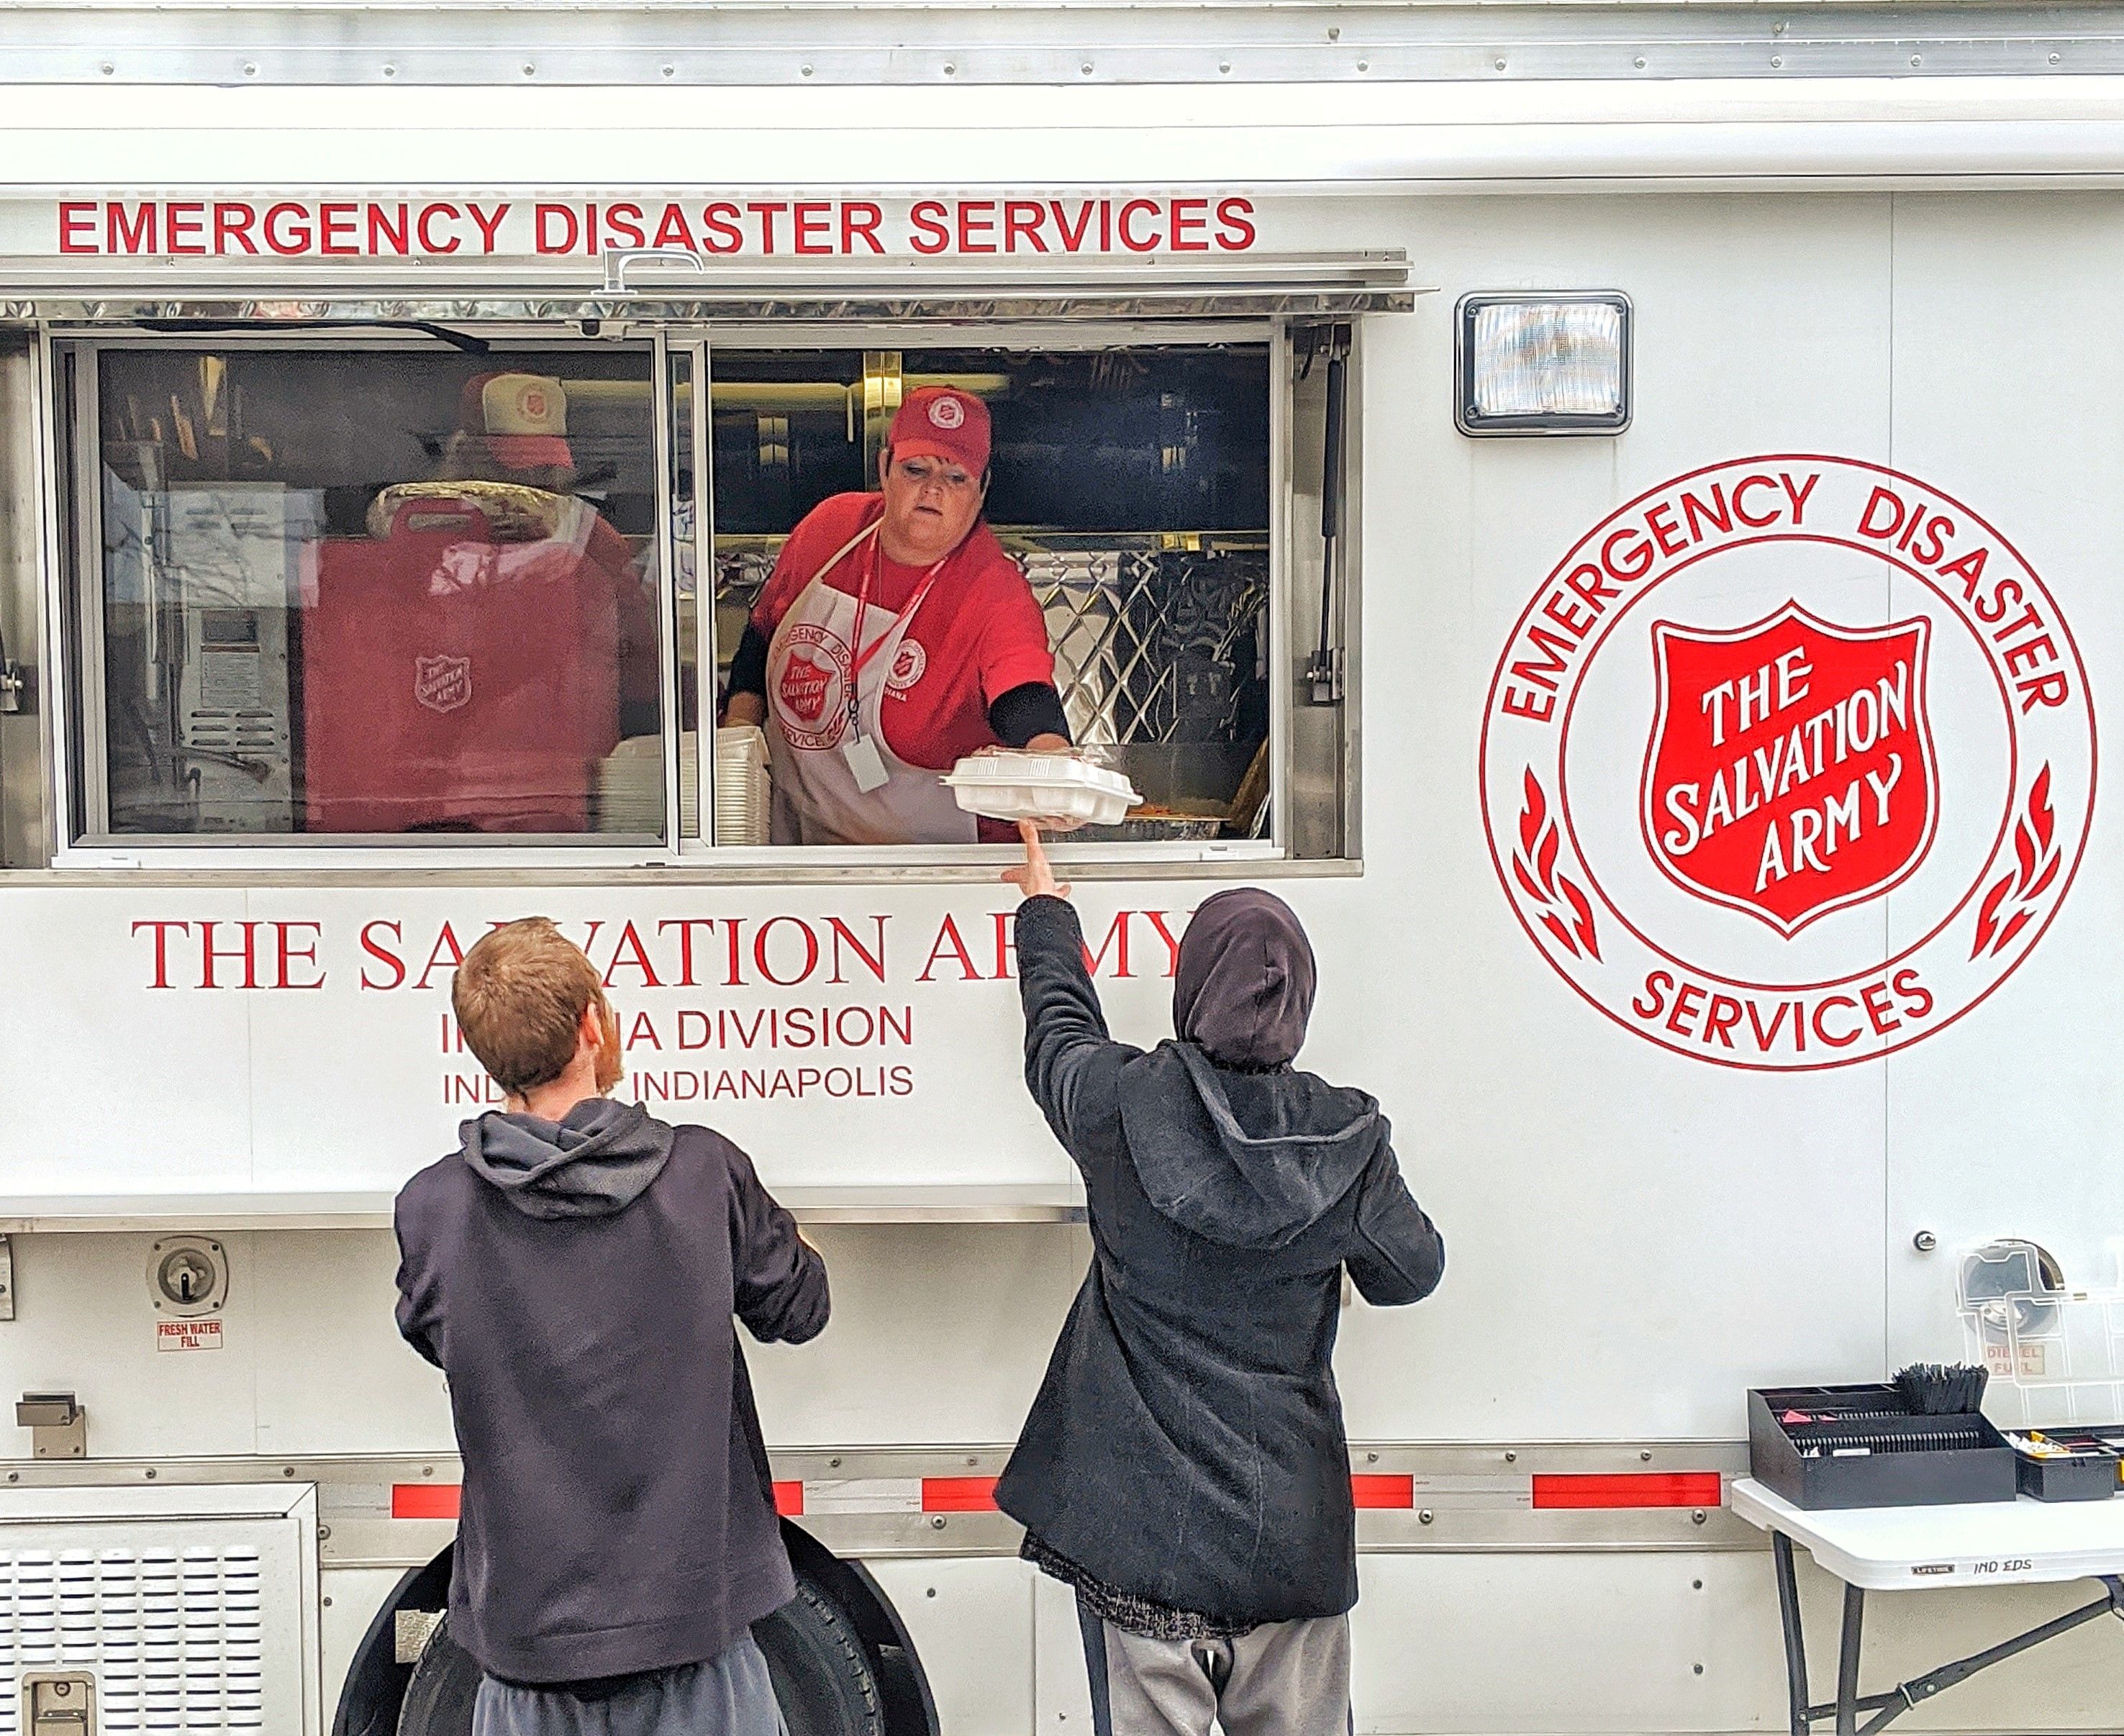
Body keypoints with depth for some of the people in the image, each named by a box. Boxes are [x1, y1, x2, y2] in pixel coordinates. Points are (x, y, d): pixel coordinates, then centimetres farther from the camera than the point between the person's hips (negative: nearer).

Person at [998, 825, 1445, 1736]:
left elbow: (1059, 1028, 13)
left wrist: (1045, 906, 32)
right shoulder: (1347, 1137, -8)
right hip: (1290, 1525, 1)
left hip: (1139, 1521, -1)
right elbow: (1410, 1272, 8)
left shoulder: (1122, 1104, -10)